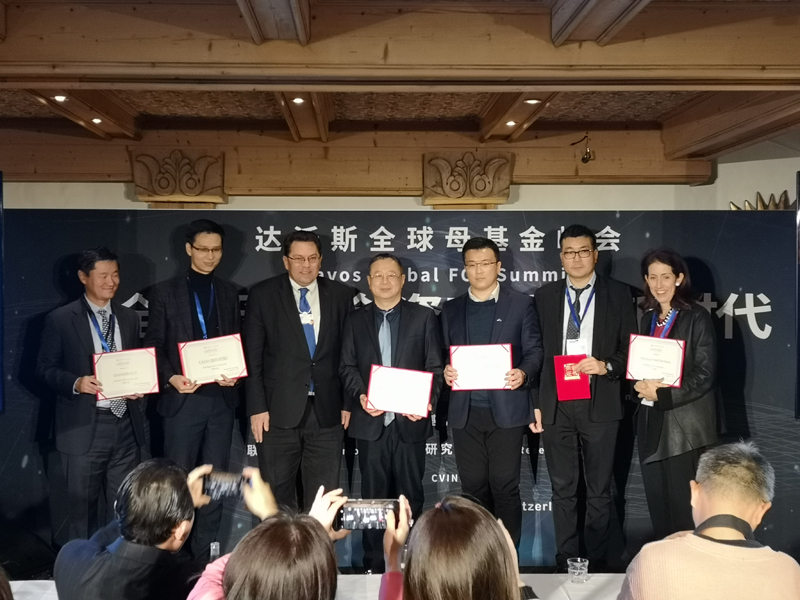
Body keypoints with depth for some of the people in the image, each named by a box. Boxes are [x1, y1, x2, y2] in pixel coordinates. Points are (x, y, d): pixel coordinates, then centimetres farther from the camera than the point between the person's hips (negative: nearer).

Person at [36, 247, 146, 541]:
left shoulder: (129, 318, 11)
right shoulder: (60, 319, -2)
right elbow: (45, 368, -2)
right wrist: (76, 383, -19)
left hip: (125, 425, 4)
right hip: (84, 427, -3)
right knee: (83, 506, 8)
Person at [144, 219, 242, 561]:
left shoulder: (229, 292, 12)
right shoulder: (165, 292, 3)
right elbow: (154, 345, 1)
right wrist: (170, 378, -15)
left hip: (221, 397, 3)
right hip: (183, 397, -3)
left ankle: (205, 553, 18)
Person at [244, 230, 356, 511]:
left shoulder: (342, 295, 5)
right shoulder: (263, 294, 0)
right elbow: (252, 356, -2)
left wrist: (349, 401, 4)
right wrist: (257, 406, -7)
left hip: (327, 411, 1)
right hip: (278, 412, -1)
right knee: (277, 492, 10)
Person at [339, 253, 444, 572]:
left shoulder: (423, 317, 5)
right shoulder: (354, 320, 10)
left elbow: (435, 367, 1)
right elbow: (347, 367, 5)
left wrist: (426, 401, -15)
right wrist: (360, 396, -13)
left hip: (410, 420, -1)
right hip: (370, 422, 1)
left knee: (411, 495, 6)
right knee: (374, 495, 8)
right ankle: (374, 567, 19)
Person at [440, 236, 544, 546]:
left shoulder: (521, 304, 5)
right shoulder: (451, 309, 13)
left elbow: (534, 350, 1)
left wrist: (523, 373, -19)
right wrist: (446, 371, -10)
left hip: (506, 409, -3)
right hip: (465, 412, 3)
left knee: (505, 486, 0)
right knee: (473, 486, 9)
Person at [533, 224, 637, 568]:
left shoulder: (618, 295, 2)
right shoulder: (544, 296, 7)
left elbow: (631, 349, 3)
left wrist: (607, 366, -16)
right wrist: (534, 402, 3)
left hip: (600, 404, -1)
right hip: (556, 405, 2)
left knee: (599, 490, 8)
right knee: (563, 488, 10)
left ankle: (596, 563, 21)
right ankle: (566, 562, 21)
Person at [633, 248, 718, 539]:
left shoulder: (696, 317, -6)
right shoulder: (648, 318, 13)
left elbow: (704, 375, -11)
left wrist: (662, 394, -14)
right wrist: (641, 386, -6)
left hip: (684, 425, -6)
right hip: (652, 423, 6)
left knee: (683, 506, -2)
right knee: (657, 503, 11)